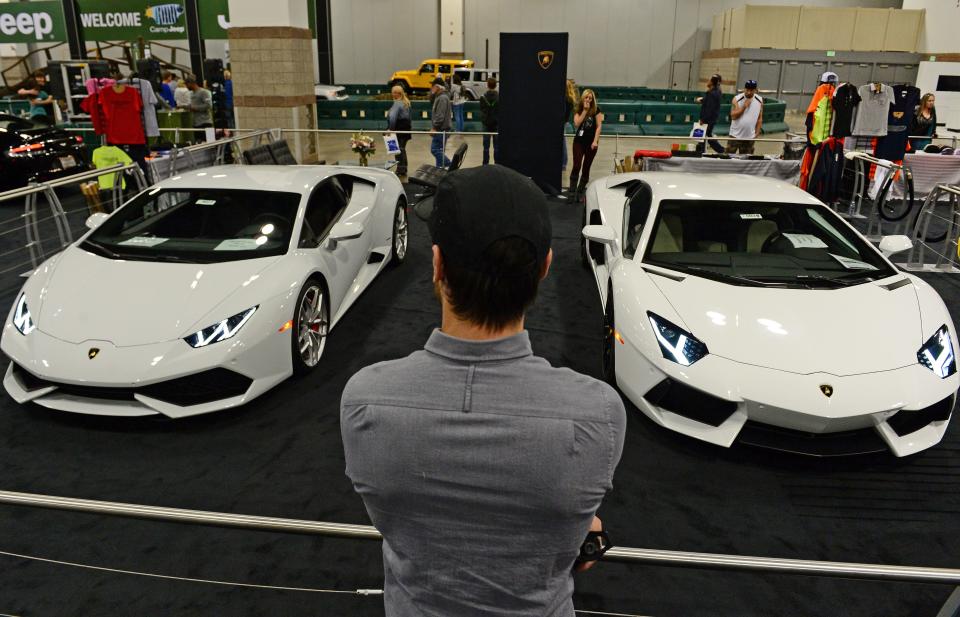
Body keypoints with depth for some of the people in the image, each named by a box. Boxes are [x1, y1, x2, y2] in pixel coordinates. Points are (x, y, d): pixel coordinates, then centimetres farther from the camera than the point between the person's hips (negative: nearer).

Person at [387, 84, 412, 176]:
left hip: (399, 130, -9)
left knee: (399, 150, -2)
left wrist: (391, 128, -23)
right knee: (402, 149, 16)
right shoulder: (405, 102, 12)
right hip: (406, 128, 9)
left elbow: (392, 116, -29)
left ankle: (400, 170, 0)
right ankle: (403, 170, 23)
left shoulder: (397, 103, -17)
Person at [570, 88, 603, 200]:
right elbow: (577, 123, -10)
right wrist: (585, 110, -10)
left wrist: (595, 141, -13)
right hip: (579, 141, 1)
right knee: (576, 166, -10)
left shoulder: (596, 110, -2)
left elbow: (598, 126, -5)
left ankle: (579, 192, 10)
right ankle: (572, 191, -8)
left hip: (591, 142, -1)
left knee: (586, 168, 4)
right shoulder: (578, 110, 5)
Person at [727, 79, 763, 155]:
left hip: (750, 137, 2)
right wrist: (744, 106, -19)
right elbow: (733, 116, -12)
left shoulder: (759, 100, 0)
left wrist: (757, 133, 3)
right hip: (736, 135, -2)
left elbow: (760, 118, 7)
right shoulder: (737, 99, -7)